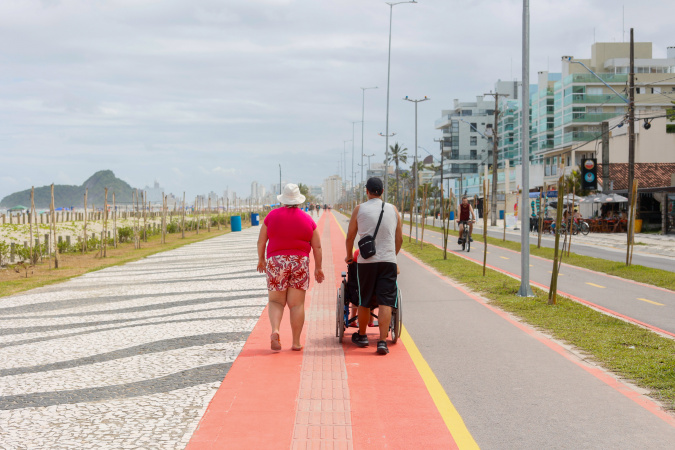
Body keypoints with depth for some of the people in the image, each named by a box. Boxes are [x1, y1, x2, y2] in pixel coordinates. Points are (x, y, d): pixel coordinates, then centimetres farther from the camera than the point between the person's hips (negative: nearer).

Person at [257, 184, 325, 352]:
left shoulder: (272, 215, 1)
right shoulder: (307, 219, 3)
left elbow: (261, 241, 5)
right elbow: (317, 247, 5)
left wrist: (261, 259, 19)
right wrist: (318, 268, 14)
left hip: (276, 262, 0)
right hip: (300, 262, 0)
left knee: (276, 301, 8)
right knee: (297, 304, 4)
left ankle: (275, 330, -18)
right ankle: (296, 342, 5)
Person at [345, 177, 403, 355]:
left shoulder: (359, 209, 2)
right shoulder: (393, 210, 7)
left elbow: (350, 237, 7)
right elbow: (399, 238, 14)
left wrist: (349, 256, 24)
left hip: (366, 261, 0)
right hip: (388, 260, 0)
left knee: (364, 302, 13)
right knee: (385, 302, -3)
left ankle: (361, 336, 28)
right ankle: (382, 341, -11)